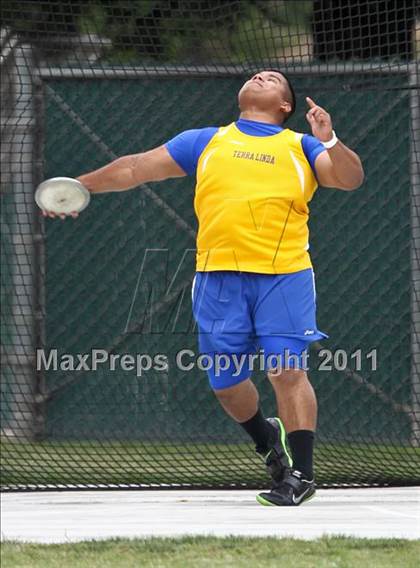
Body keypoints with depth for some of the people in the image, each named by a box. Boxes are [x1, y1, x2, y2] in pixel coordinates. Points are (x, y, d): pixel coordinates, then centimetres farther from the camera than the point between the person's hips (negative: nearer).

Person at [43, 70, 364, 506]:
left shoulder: (301, 147, 13)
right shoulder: (206, 142, 19)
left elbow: (350, 179, 1)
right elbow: (137, 168, 21)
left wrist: (330, 141, -17)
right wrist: (80, 186, 17)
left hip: (283, 276, -2)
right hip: (218, 277, 2)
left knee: (287, 370, -14)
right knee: (225, 381, 4)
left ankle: (301, 473, -10)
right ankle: (266, 438, 32)